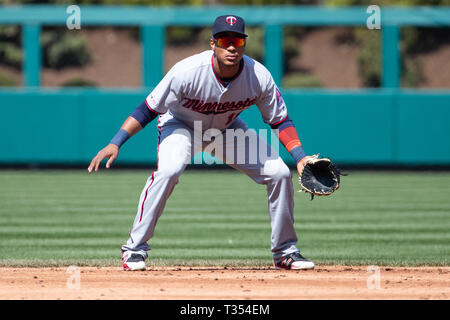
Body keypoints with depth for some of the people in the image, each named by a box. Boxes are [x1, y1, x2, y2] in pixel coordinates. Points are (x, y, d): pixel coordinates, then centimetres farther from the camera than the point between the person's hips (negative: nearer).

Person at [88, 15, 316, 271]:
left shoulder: (259, 77, -25)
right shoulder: (188, 72, -34)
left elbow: (280, 120, -12)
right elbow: (149, 109, -26)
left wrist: (300, 157, -25)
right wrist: (115, 143, -34)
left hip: (227, 128, 4)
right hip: (182, 125, -4)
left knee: (280, 173, -9)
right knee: (168, 171, -33)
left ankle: (285, 251, 10)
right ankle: (135, 248, -19)